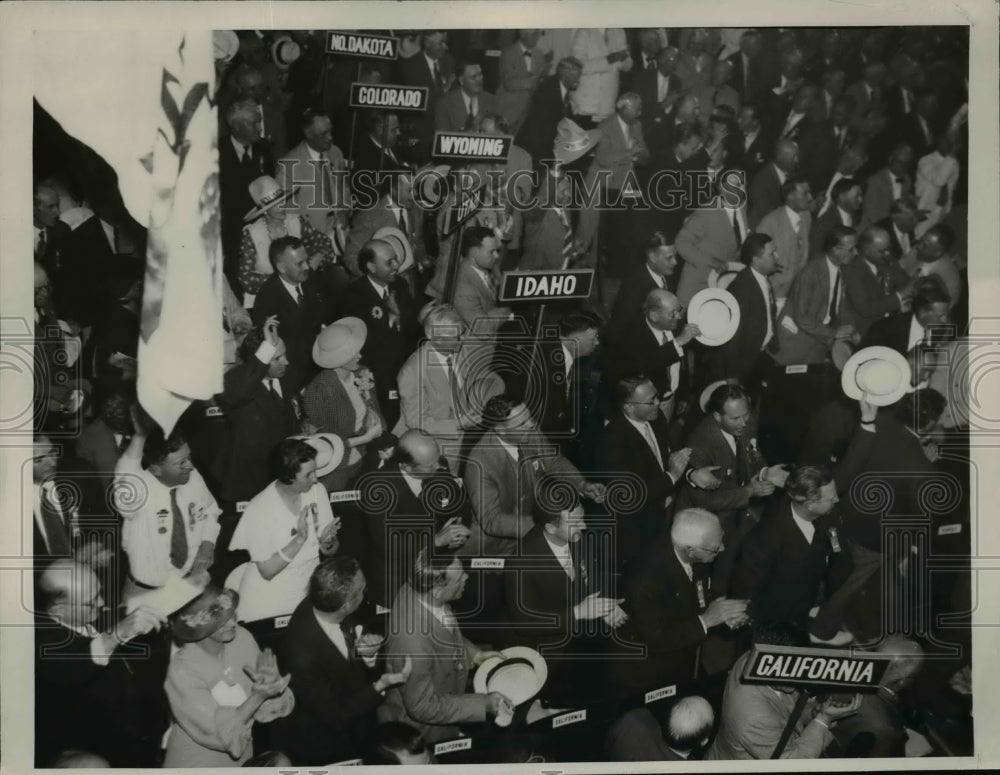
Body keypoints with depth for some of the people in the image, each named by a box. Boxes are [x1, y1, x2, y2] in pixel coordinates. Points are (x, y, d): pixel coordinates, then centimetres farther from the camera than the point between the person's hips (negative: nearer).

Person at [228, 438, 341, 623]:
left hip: (309, 591, 3)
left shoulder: (317, 491, -4)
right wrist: (299, 539, -24)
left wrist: (327, 542, -19)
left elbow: (330, 551, 3)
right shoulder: (259, 509, -17)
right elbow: (267, 571, -14)